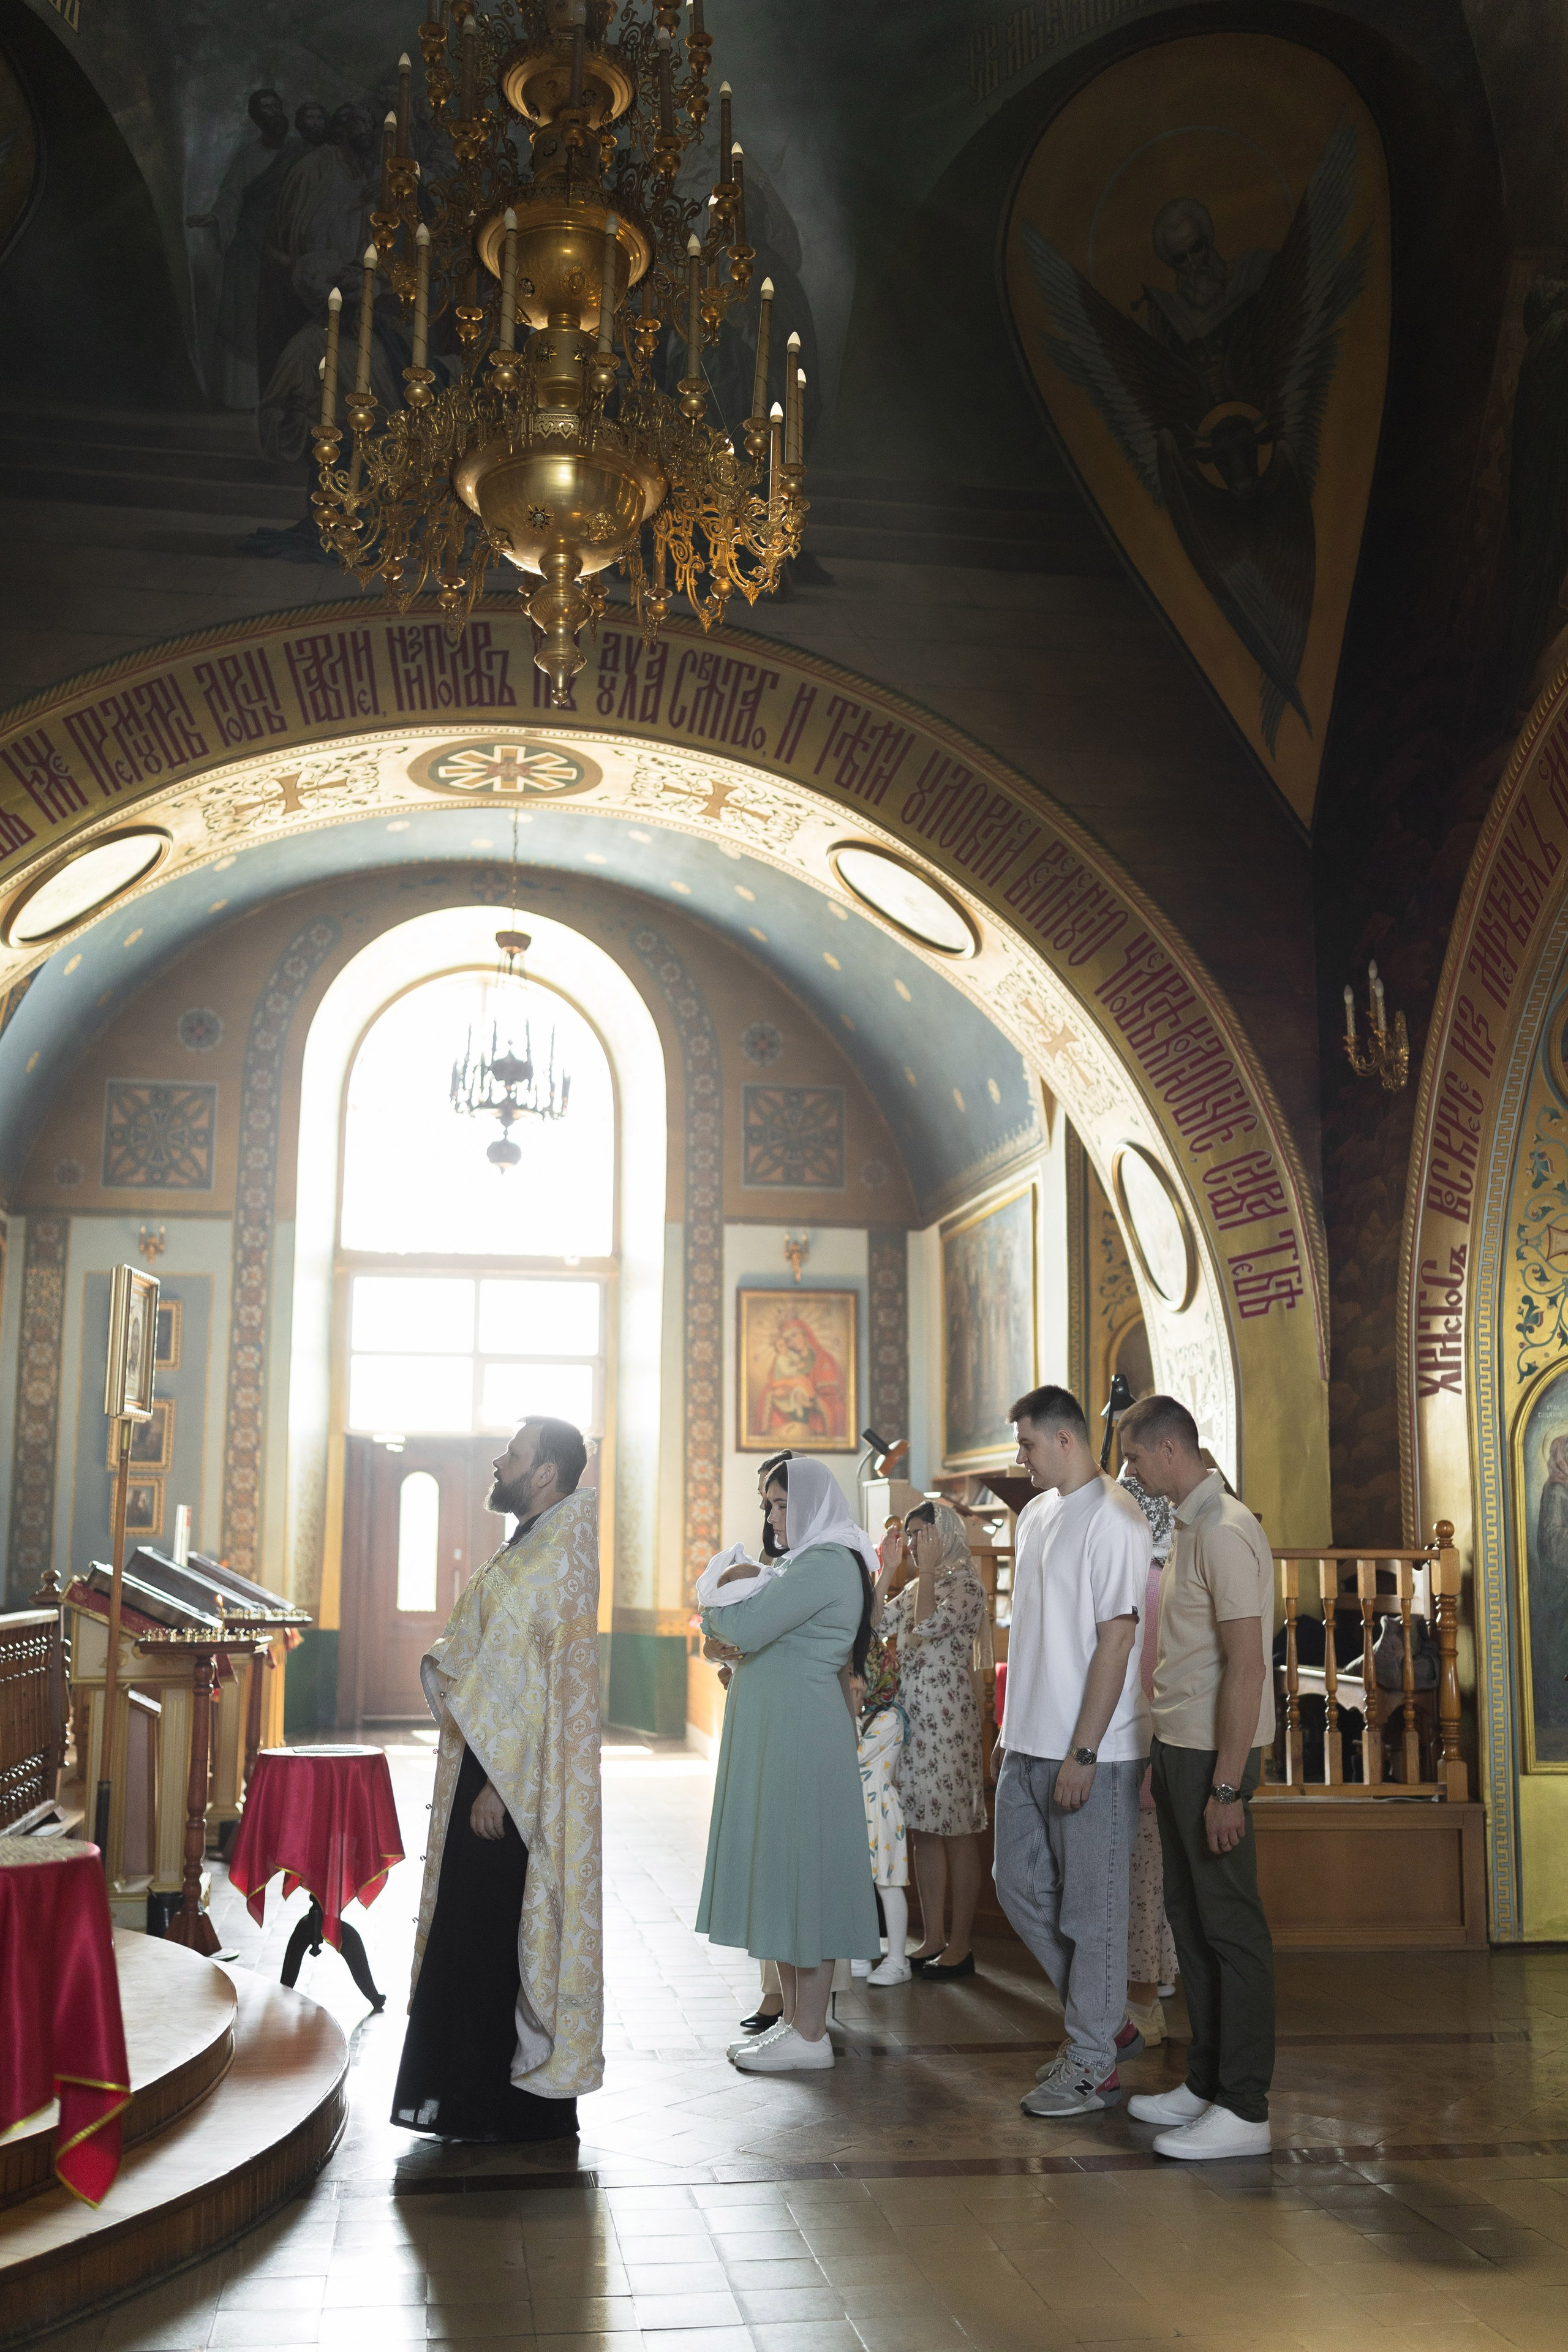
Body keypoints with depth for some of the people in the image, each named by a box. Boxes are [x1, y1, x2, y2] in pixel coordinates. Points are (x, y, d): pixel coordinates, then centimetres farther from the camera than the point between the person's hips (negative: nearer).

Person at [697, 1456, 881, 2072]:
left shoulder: (825, 1565, -16)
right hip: (776, 1741, 10)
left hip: (801, 1740, -10)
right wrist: (735, 1644, -4)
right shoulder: (812, 1561, 18)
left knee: (801, 1872, -5)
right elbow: (760, 1638, 18)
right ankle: (794, 2020, 20)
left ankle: (810, 2037, 2)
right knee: (783, 1877, 13)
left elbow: (743, 1628, -22)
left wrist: (713, 1616, -1)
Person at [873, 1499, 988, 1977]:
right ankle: (933, 1939, 18)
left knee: (957, 1833, -1)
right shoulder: (914, 1587, 16)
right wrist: (887, 1570, 4)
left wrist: (928, 1568, -16)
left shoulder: (965, 1587, -8)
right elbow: (876, 1626, 7)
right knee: (923, 1831, 10)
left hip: (949, 1720, -8)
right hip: (911, 1718, 8)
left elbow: (929, 1625, -24)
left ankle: (960, 1945, 6)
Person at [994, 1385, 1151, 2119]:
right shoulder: (1034, 1514, 11)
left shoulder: (1114, 1520, -15)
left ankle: (1093, 2065, 15)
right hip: (1028, 1745, 9)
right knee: (1020, 1885, 15)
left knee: (1092, 1906, 2)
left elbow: (1116, 1641, -18)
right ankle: (1107, 2017, 30)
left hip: (1093, 1753, -9)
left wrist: (1082, 1753, -19)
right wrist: (1017, 1728, 17)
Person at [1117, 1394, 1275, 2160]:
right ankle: (1206, 2083, 26)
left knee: (1230, 1925, -3)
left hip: (1214, 1753, -10)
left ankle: (1244, 2110, 5)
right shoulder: (1187, 1527, 13)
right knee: (1188, 1916, 16)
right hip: (1178, 1747, 10)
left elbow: (1246, 1666, -22)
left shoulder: (1225, 1533, -18)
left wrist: (1226, 1786, -23)